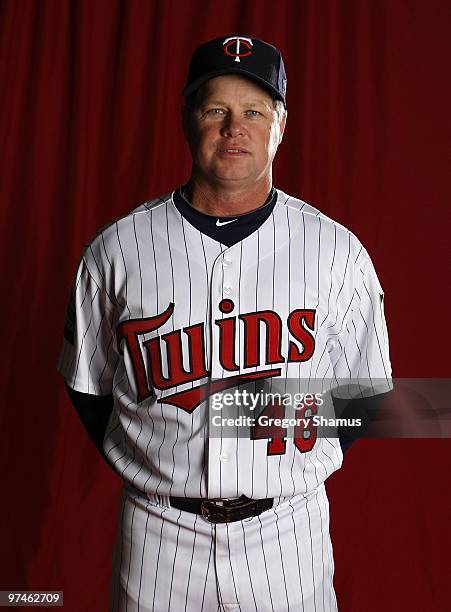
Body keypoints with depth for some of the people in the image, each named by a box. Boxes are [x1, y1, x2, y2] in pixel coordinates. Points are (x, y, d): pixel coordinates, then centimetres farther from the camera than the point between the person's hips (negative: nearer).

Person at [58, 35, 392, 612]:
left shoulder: (336, 250, -5)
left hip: (288, 527, 0)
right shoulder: (116, 248, -5)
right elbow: (88, 388, 5)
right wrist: (153, 472, -2)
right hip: (157, 531, 1)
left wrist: (290, 470, -6)